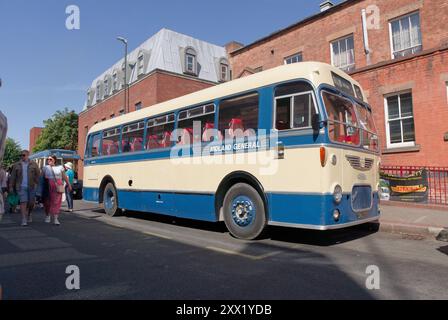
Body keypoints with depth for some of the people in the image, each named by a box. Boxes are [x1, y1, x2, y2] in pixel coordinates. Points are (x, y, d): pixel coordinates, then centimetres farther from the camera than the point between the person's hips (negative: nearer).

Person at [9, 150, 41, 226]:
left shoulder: (33, 164, 6)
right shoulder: (16, 165, 8)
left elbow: (38, 174, 3)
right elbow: (13, 176, 9)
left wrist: (36, 183, -8)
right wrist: (11, 186, 5)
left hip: (31, 187, 0)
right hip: (21, 187, 0)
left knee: (31, 202, 6)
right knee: (23, 202, -8)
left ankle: (29, 214, 33)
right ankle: (24, 220, -7)